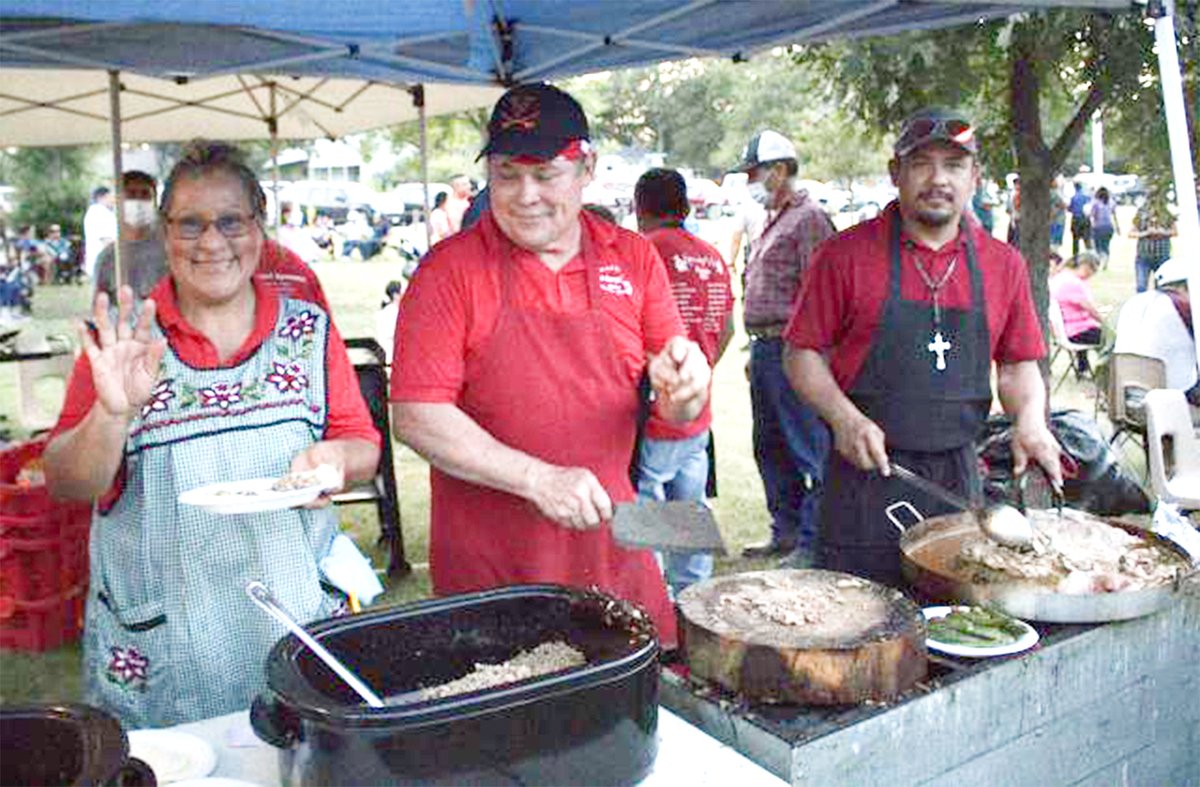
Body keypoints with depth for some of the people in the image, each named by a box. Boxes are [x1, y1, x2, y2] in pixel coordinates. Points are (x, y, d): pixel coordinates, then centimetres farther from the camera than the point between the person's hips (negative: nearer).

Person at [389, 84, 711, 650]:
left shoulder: (634, 258, 5)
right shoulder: (450, 270, -6)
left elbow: (676, 414, 7)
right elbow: (416, 417, -13)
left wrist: (682, 385, -16)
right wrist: (537, 479, -20)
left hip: (610, 547, 3)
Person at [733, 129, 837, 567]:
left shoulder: (808, 219, -10)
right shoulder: (773, 220, 20)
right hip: (764, 348, 10)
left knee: (807, 448, -4)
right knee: (770, 448, 15)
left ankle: (812, 542, 4)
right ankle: (785, 533, 26)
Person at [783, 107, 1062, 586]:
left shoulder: (1003, 264, 8)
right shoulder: (847, 254, -3)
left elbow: (1018, 364, 16)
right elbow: (803, 354, -1)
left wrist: (1029, 420, -3)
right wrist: (844, 417, -15)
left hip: (959, 477, 4)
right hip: (866, 471, -3)